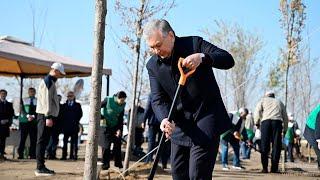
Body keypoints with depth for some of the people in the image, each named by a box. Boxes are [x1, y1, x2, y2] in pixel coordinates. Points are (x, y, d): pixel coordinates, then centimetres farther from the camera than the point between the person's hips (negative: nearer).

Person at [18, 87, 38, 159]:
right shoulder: (24, 100, 10)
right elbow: (22, 110, 0)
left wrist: (33, 116, -17)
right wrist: (28, 116, -16)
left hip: (34, 122, 0)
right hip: (24, 121, 0)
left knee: (33, 139, -3)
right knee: (22, 138, -2)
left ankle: (32, 154, -1)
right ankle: (20, 154, 0)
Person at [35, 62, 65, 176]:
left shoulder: (50, 81, 21)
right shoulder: (48, 81, -11)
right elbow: (46, 100, -19)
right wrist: (48, 117, -23)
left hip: (47, 116, 10)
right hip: (45, 115, -10)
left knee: (43, 142, 11)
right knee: (42, 141, -10)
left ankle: (41, 167, 16)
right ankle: (40, 168, -10)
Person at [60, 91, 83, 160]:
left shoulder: (77, 105, 12)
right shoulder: (64, 105, 15)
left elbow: (80, 114, 5)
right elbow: (62, 115, 10)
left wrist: (76, 121, -5)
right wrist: (63, 124, -1)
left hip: (74, 126, -1)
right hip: (66, 126, 1)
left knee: (74, 141, -3)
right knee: (65, 141, 0)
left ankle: (73, 155, -3)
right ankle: (64, 155, 1)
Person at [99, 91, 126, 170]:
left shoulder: (122, 105, -3)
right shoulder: (108, 100, -15)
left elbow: (121, 118, 0)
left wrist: (119, 129, -11)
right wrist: (101, 118, -16)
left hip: (115, 127, 4)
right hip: (105, 126, -4)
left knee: (117, 144, 3)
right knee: (106, 146, -3)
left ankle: (118, 163, 13)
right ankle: (105, 164, 6)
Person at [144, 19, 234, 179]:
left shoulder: (194, 44, -10)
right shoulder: (153, 65, 1)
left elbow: (228, 60, -16)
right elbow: (158, 99, -4)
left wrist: (202, 57, -35)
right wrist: (165, 119, -26)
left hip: (206, 119, -5)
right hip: (180, 125, 5)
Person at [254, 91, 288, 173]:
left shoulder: (263, 100, 22)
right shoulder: (279, 102, 29)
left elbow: (257, 111, 5)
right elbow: (285, 117, 25)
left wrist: (256, 123, 10)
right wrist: (285, 129, 31)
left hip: (266, 121, -1)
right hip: (277, 122, 1)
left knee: (264, 146, 0)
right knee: (276, 145, 2)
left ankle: (265, 168, -5)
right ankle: (274, 168, -5)